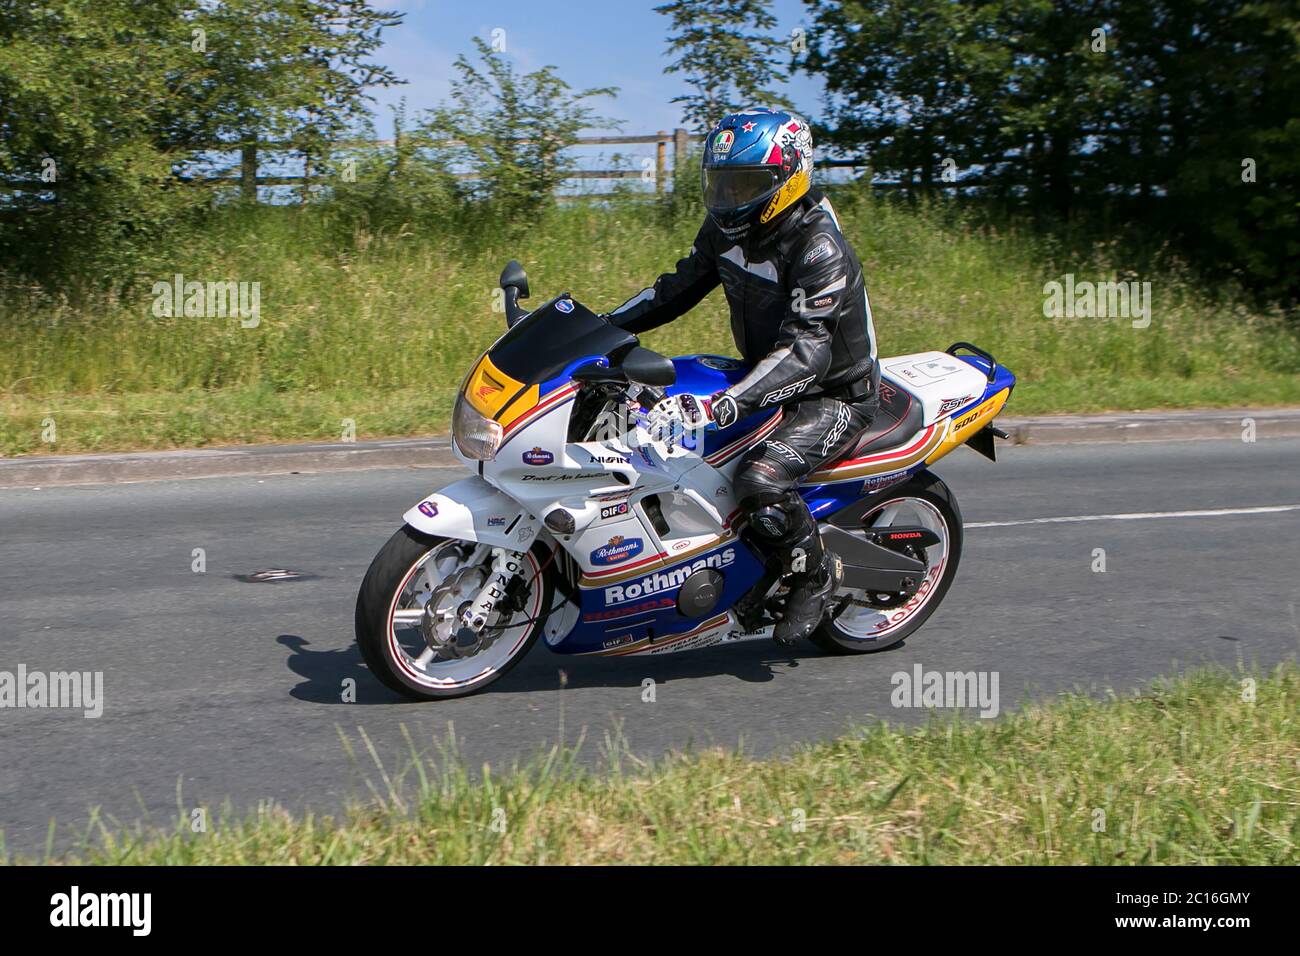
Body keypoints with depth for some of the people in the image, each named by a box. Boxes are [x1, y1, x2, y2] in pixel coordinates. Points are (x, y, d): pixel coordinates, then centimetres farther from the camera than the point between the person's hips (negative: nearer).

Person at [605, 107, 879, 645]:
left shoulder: (820, 250, -28)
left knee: (760, 479, -33)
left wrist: (719, 407, -50)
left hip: (834, 395, -9)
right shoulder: (726, 228, -2)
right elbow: (679, 287, 11)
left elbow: (805, 351, -38)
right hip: (764, 374, 9)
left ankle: (815, 576, -5)